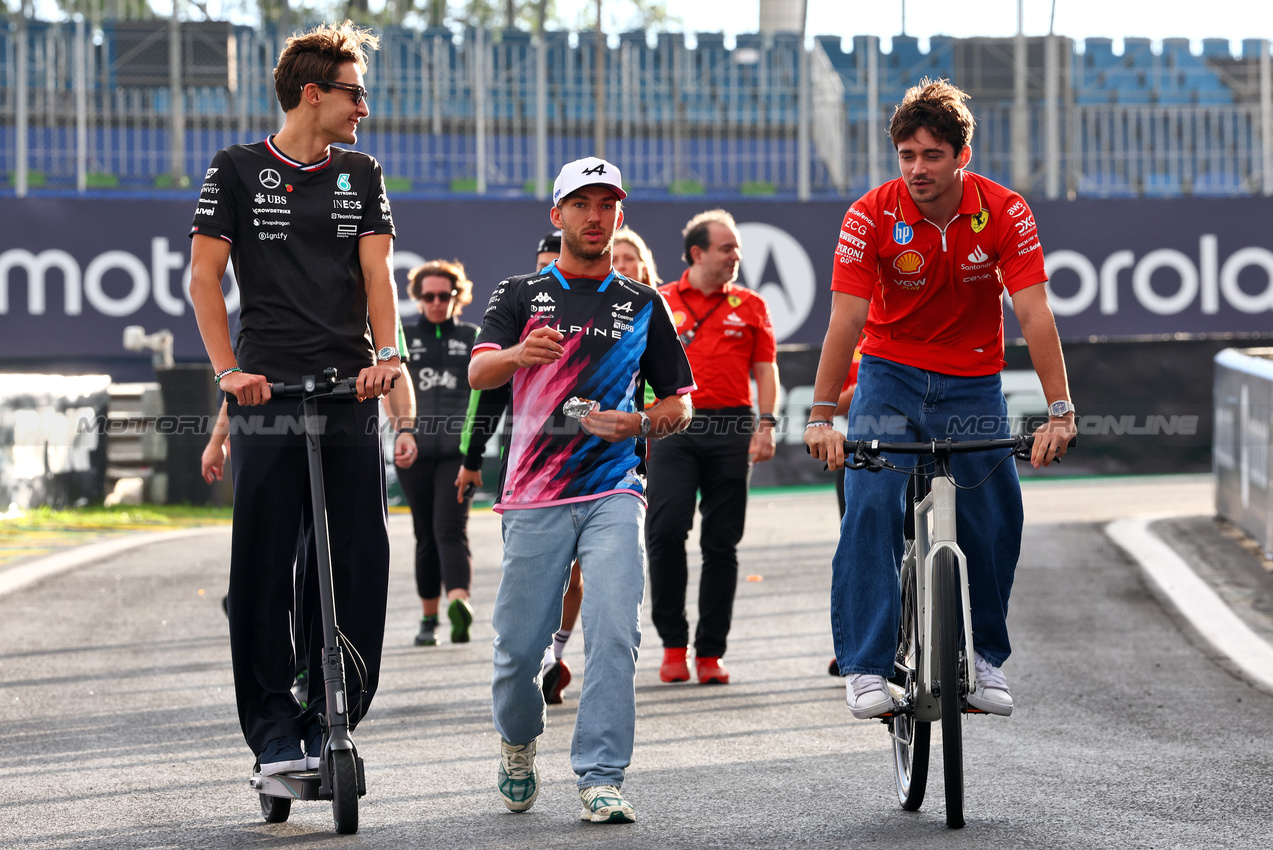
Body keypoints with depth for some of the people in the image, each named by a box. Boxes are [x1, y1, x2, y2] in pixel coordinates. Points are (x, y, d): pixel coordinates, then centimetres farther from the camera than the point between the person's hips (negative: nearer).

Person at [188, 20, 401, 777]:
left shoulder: (361, 176, 15)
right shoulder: (238, 171, 6)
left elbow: (376, 269, 6)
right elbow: (205, 274, 2)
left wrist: (386, 353, -11)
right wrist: (228, 368, -10)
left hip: (350, 390, 3)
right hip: (268, 395, -3)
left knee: (359, 564, -2)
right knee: (266, 567, -5)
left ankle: (331, 720, 8)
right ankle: (275, 733, -1)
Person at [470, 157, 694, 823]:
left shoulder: (643, 305, 13)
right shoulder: (521, 295, 9)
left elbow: (680, 403, 15)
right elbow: (479, 373, -8)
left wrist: (639, 424, -8)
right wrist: (522, 353, -31)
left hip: (611, 493, 0)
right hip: (534, 498, 0)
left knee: (612, 634, -17)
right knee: (518, 645, 1)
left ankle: (600, 779, -16)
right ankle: (518, 742, 30)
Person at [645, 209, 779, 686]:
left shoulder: (750, 306, 12)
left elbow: (765, 370, 10)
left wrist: (766, 424, -3)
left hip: (731, 430, 1)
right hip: (674, 427, -1)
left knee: (722, 542, 1)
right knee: (665, 530, -14)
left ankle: (711, 652, 8)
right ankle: (673, 643, -1)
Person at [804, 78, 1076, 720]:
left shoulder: (1004, 213, -16)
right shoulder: (871, 216, -17)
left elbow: (1034, 314, -19)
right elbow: (846, 319, -20)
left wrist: (1059, 412, -26)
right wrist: (821, 417, -27)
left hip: (972, 383, 1)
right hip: (890, 374, -1)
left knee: (994, 520, -4)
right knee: (871, 505, -18)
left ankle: (984, 659, 15)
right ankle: (865, 667, -16)